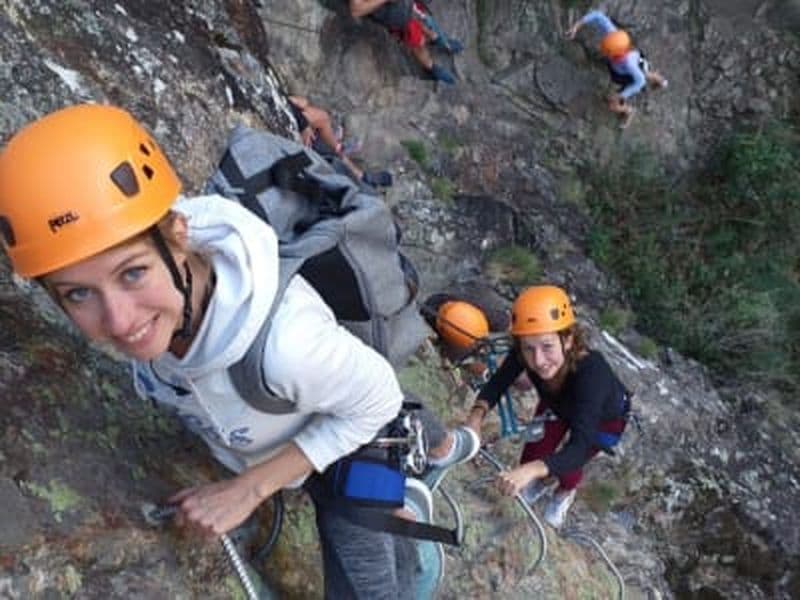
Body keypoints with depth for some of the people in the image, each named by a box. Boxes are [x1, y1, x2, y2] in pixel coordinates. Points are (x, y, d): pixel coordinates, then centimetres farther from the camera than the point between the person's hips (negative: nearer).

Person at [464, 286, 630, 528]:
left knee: (566, 465, -6)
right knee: (534, 453, 0)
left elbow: (579, 447, -52)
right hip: (558, 406, 3)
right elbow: (497, 382, -21)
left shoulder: (591, 371, -48)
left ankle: (565, 493, 33)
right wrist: (477, 415, -42)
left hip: (605, 417, -3)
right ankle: (538, 485, 38)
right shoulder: (523, 354, -38)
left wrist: (531, 469, -68)